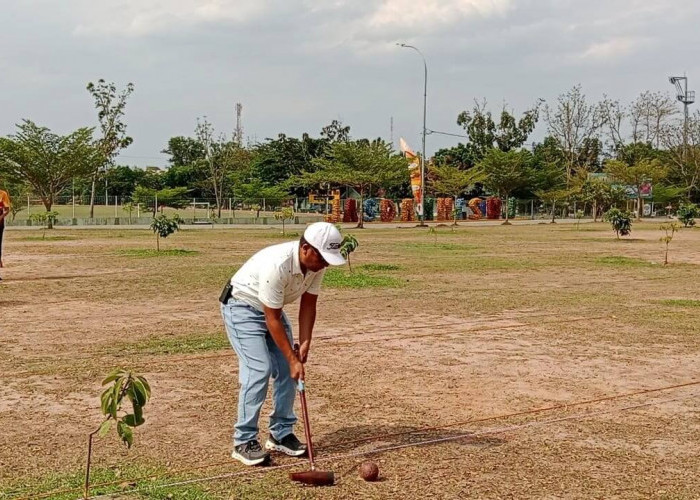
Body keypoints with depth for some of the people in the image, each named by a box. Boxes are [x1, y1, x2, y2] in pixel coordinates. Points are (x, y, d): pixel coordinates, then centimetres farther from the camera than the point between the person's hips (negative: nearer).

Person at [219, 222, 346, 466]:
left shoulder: (316, 263, -15)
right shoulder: (277, 264, -37)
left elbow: (308, 304, -5)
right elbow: (272, 320, -30)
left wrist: (304, 344, -13)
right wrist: (292, 358, -26)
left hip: (271, 308, 8)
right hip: (242, 307, -8)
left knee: (287, 370, 2)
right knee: (259, 369, -18)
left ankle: (281, 434, 14)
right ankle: (244, 441, -8)